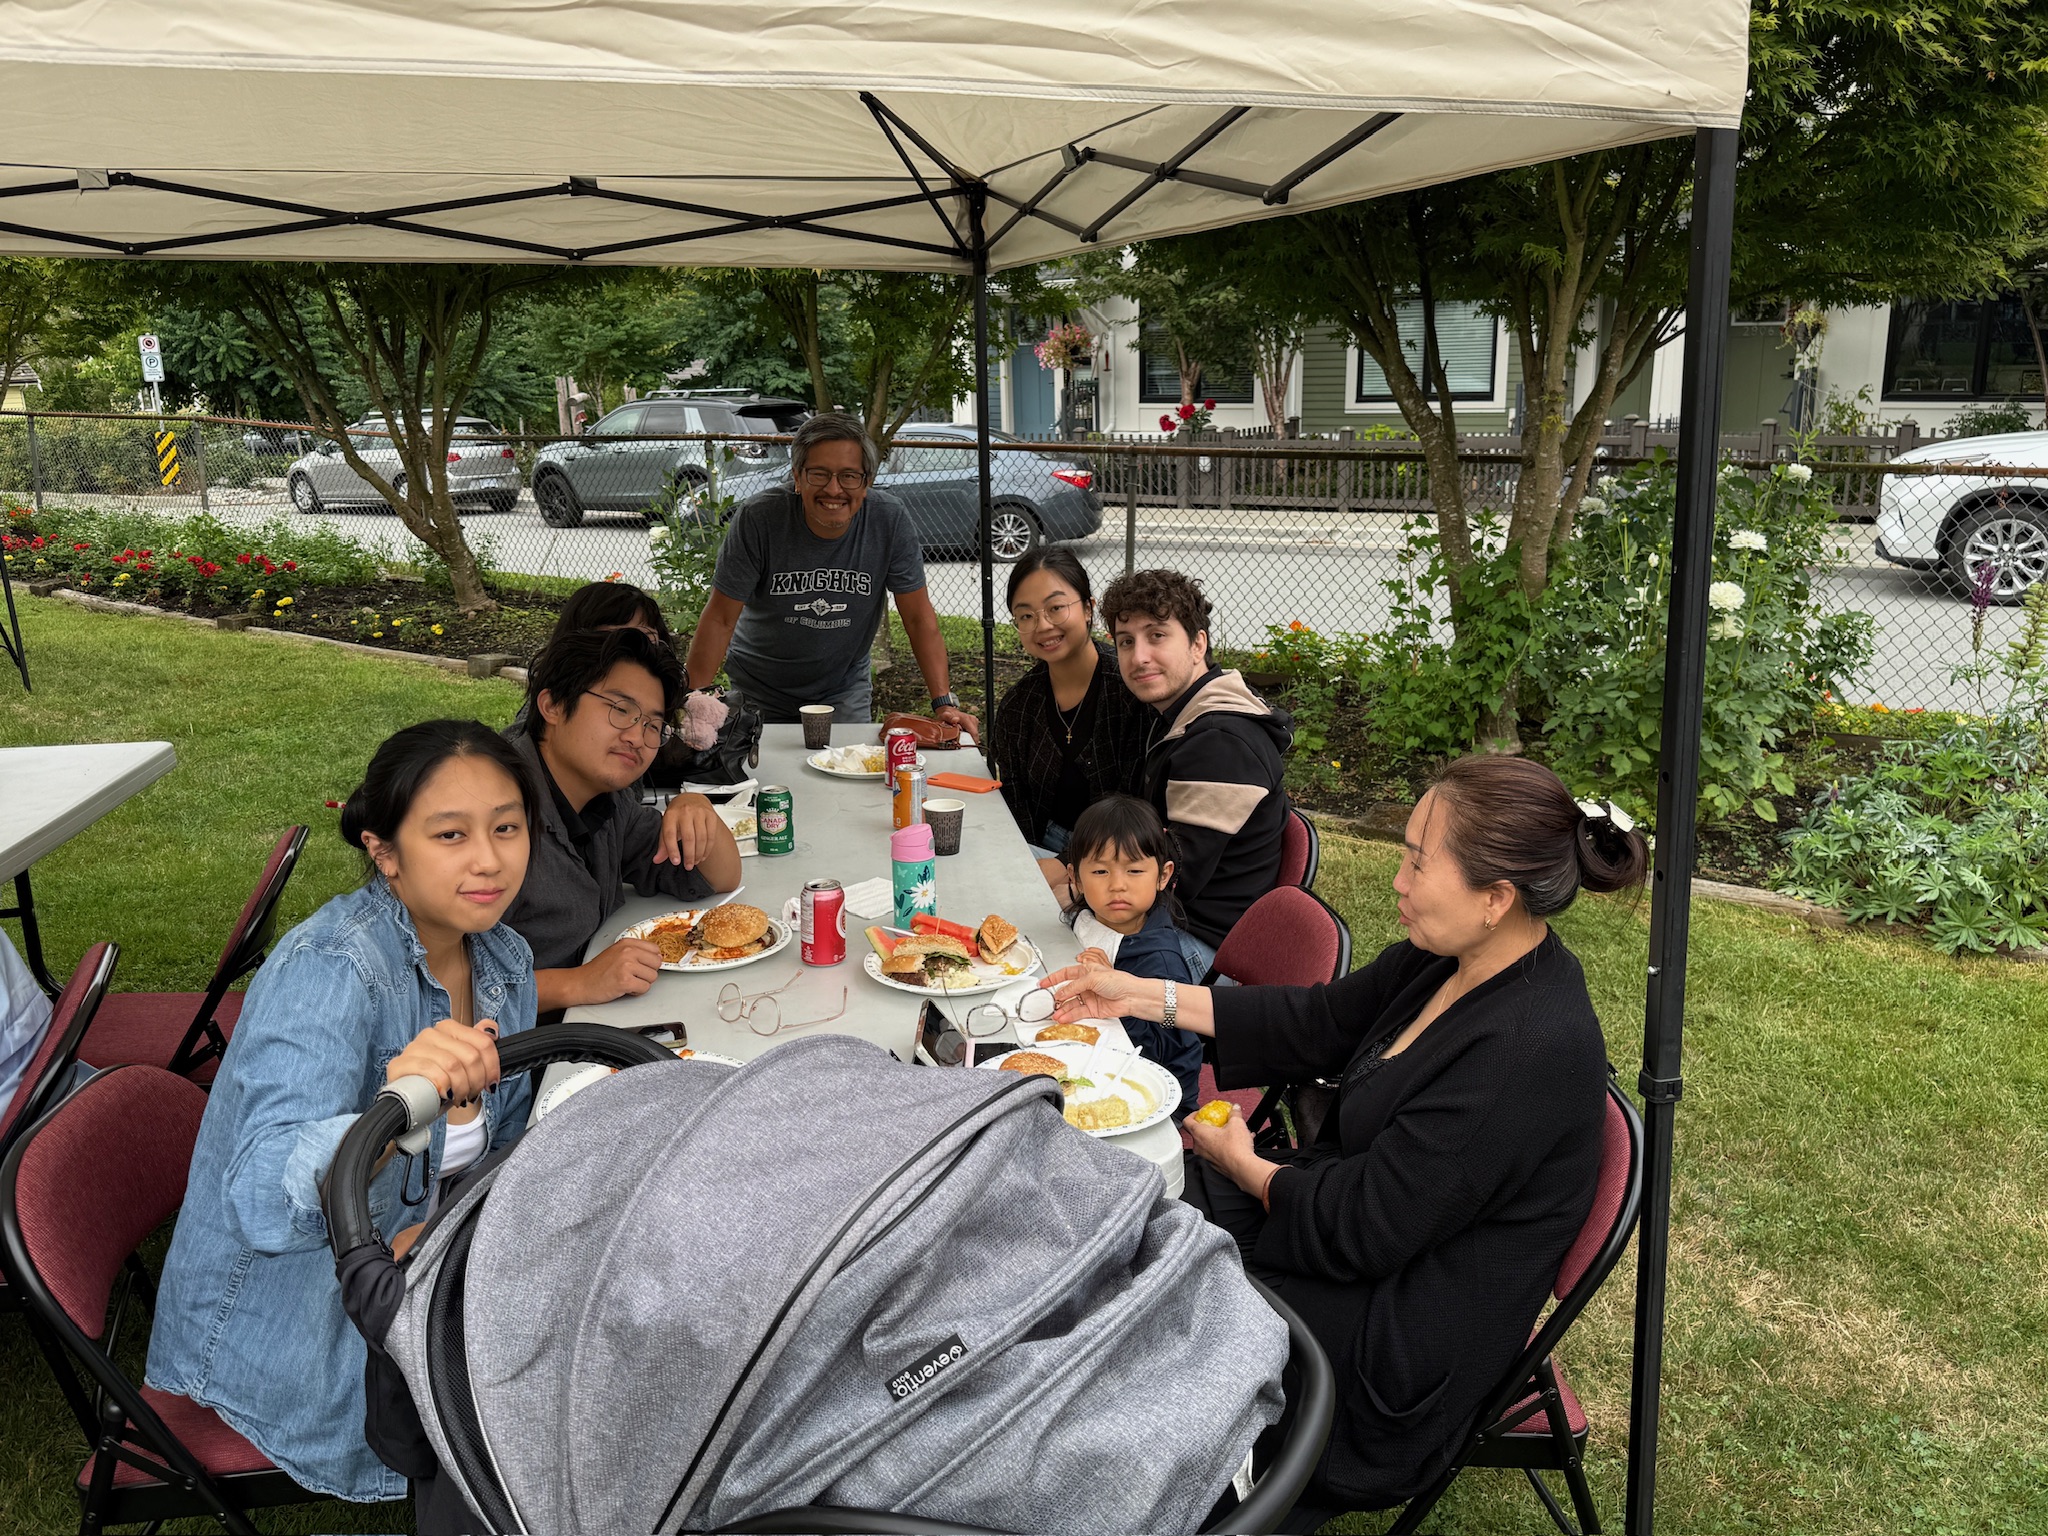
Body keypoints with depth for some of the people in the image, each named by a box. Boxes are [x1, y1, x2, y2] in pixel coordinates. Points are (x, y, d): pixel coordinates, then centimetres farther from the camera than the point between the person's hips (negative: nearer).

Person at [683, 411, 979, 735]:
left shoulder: (890, 520, -18)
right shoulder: (758, 519, -23)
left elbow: (918, 617, -13)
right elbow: (721, 619, -19)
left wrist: (944, 703, -21)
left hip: (844, 690, 1)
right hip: (758, 692, -1)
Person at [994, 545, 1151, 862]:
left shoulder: (1133, 687, -12)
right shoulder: (1015, 707, 4)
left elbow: (1136, 803, -14)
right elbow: (1015, 803, 7)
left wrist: (1067, 866, -20)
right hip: (1045, 848, 4)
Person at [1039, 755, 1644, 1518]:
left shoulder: (1531, 1052, -32)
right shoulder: (1454, 958, -6)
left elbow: (1360, 1231, -26)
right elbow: (1322, 1021, 7)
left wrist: (1241, 1164, -8)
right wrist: (1145, 995, 3)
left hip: (1397, 1337, -8)